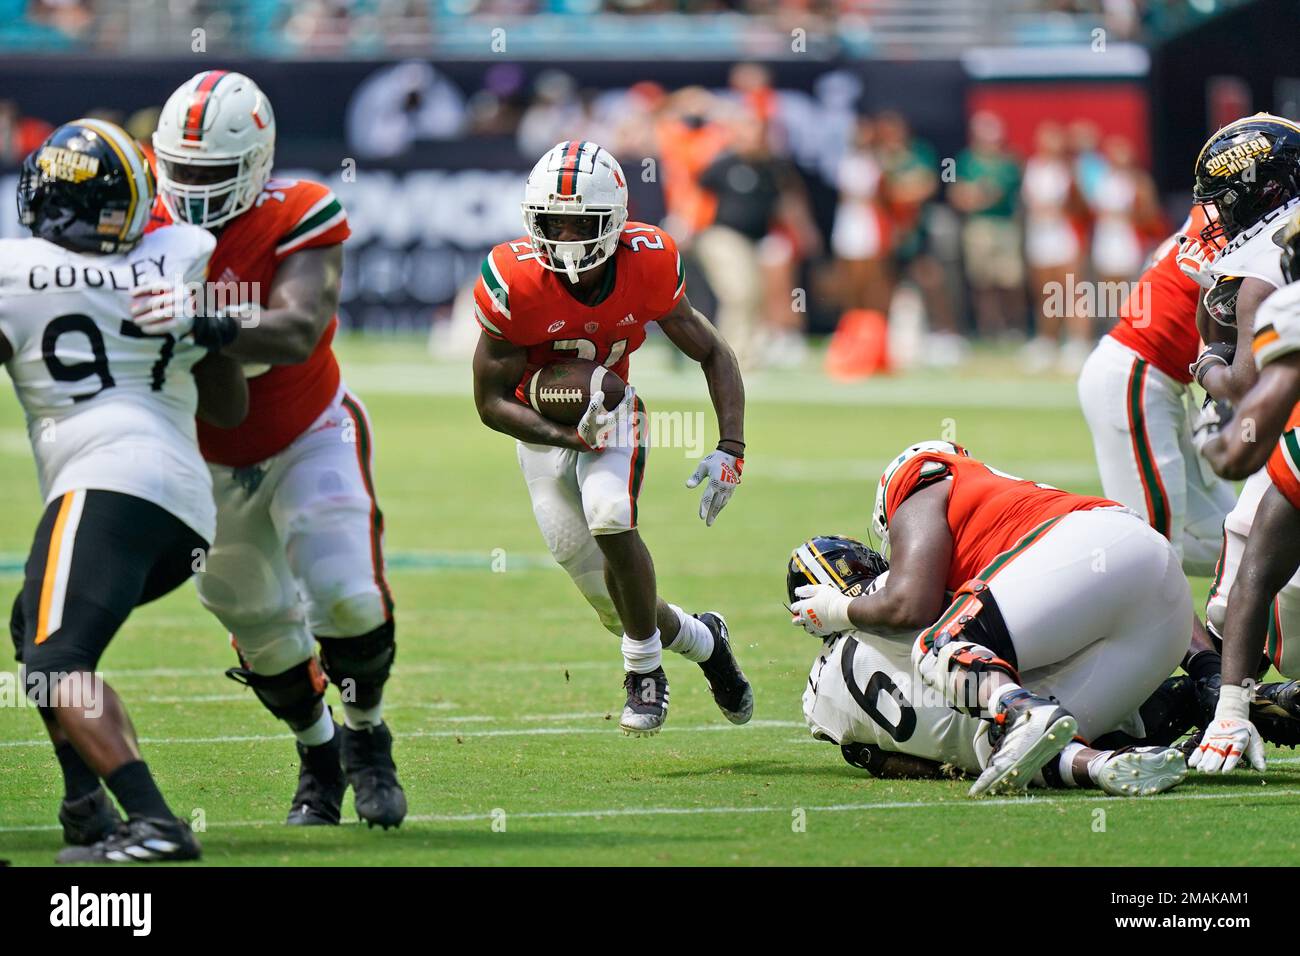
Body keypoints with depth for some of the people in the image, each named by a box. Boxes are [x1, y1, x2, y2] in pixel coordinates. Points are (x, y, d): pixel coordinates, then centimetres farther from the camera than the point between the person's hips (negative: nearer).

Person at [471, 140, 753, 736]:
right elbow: (491, 401, -17)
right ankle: (699, 638, 31)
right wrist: (569, 438, -30)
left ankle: (644, 666, -9)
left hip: (612, 411, 0)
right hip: (540, 426, 0)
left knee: (610, 518, -31)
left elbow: (713, 356, -6)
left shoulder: (648, 267, -21)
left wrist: (731, 451, -17)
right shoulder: (515, 284, -27)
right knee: (607, 594, -1)